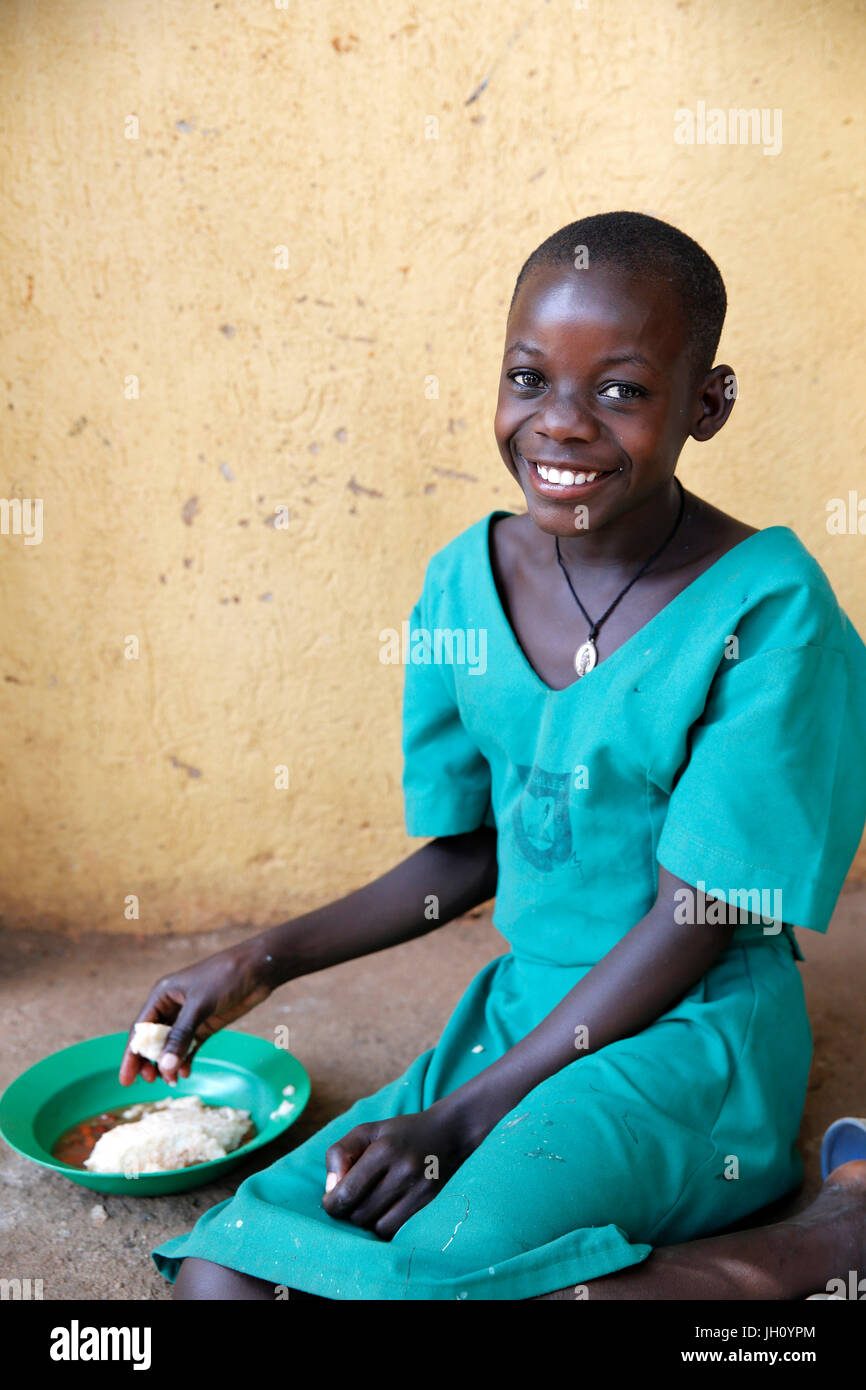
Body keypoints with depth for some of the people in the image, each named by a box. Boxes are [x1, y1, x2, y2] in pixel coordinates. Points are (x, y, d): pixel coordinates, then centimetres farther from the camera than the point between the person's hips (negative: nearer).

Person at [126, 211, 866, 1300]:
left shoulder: (768, 611, -16)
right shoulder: (466, 580, 0)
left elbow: (690, 925, -15)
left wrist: (461, 1119, -15)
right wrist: (263, 962, 5)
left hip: (693, 1035, -6)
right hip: (520, 1007, 6)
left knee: (420, 1275, -26)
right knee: (222, 1269, -6)